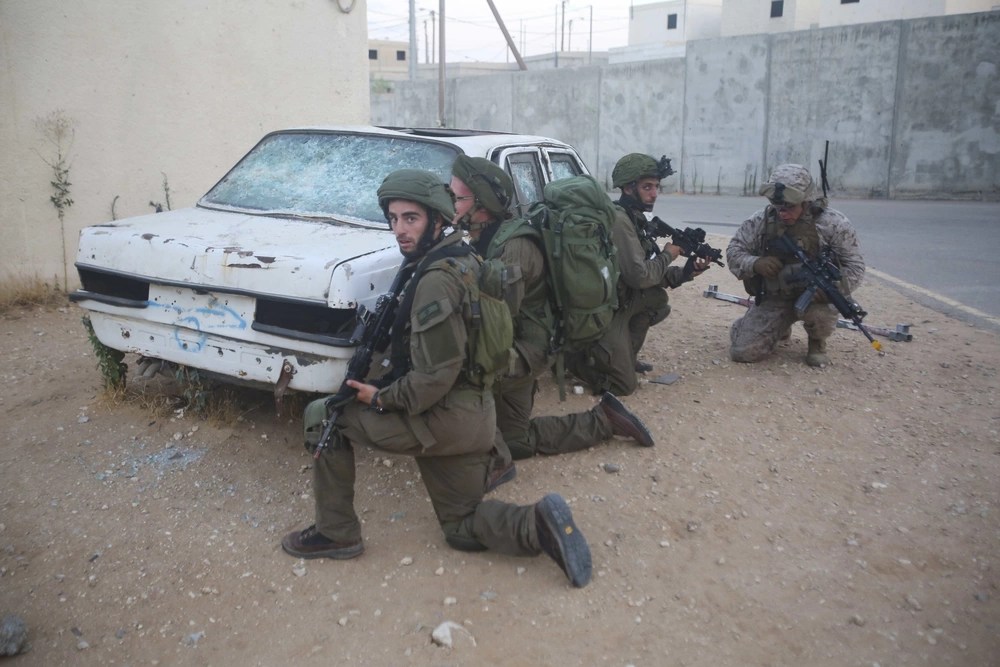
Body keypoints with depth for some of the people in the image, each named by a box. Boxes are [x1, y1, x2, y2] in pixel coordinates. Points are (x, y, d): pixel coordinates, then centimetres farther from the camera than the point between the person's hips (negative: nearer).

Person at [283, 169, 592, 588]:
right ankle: (539, 525, -2)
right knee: (463, 529, 20)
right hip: (473, 414, 10)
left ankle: (335, 533, 11)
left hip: (446, 417, -10)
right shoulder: (463, 259, 10)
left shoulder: (436, 278, -20)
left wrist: (382, 399, -10)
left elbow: (437, 374, -25)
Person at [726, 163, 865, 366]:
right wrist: (755, 263, -24)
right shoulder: (761, 220, -8)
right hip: (774, 298, 2)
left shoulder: (833, 223, -14)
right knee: (743, 351, -12)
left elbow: (855, 266, -9)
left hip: (815, 296, -2)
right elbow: (734, 251, -1)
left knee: (820, 313, -38)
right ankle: (780, 328, 25)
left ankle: (817, 342, 3)